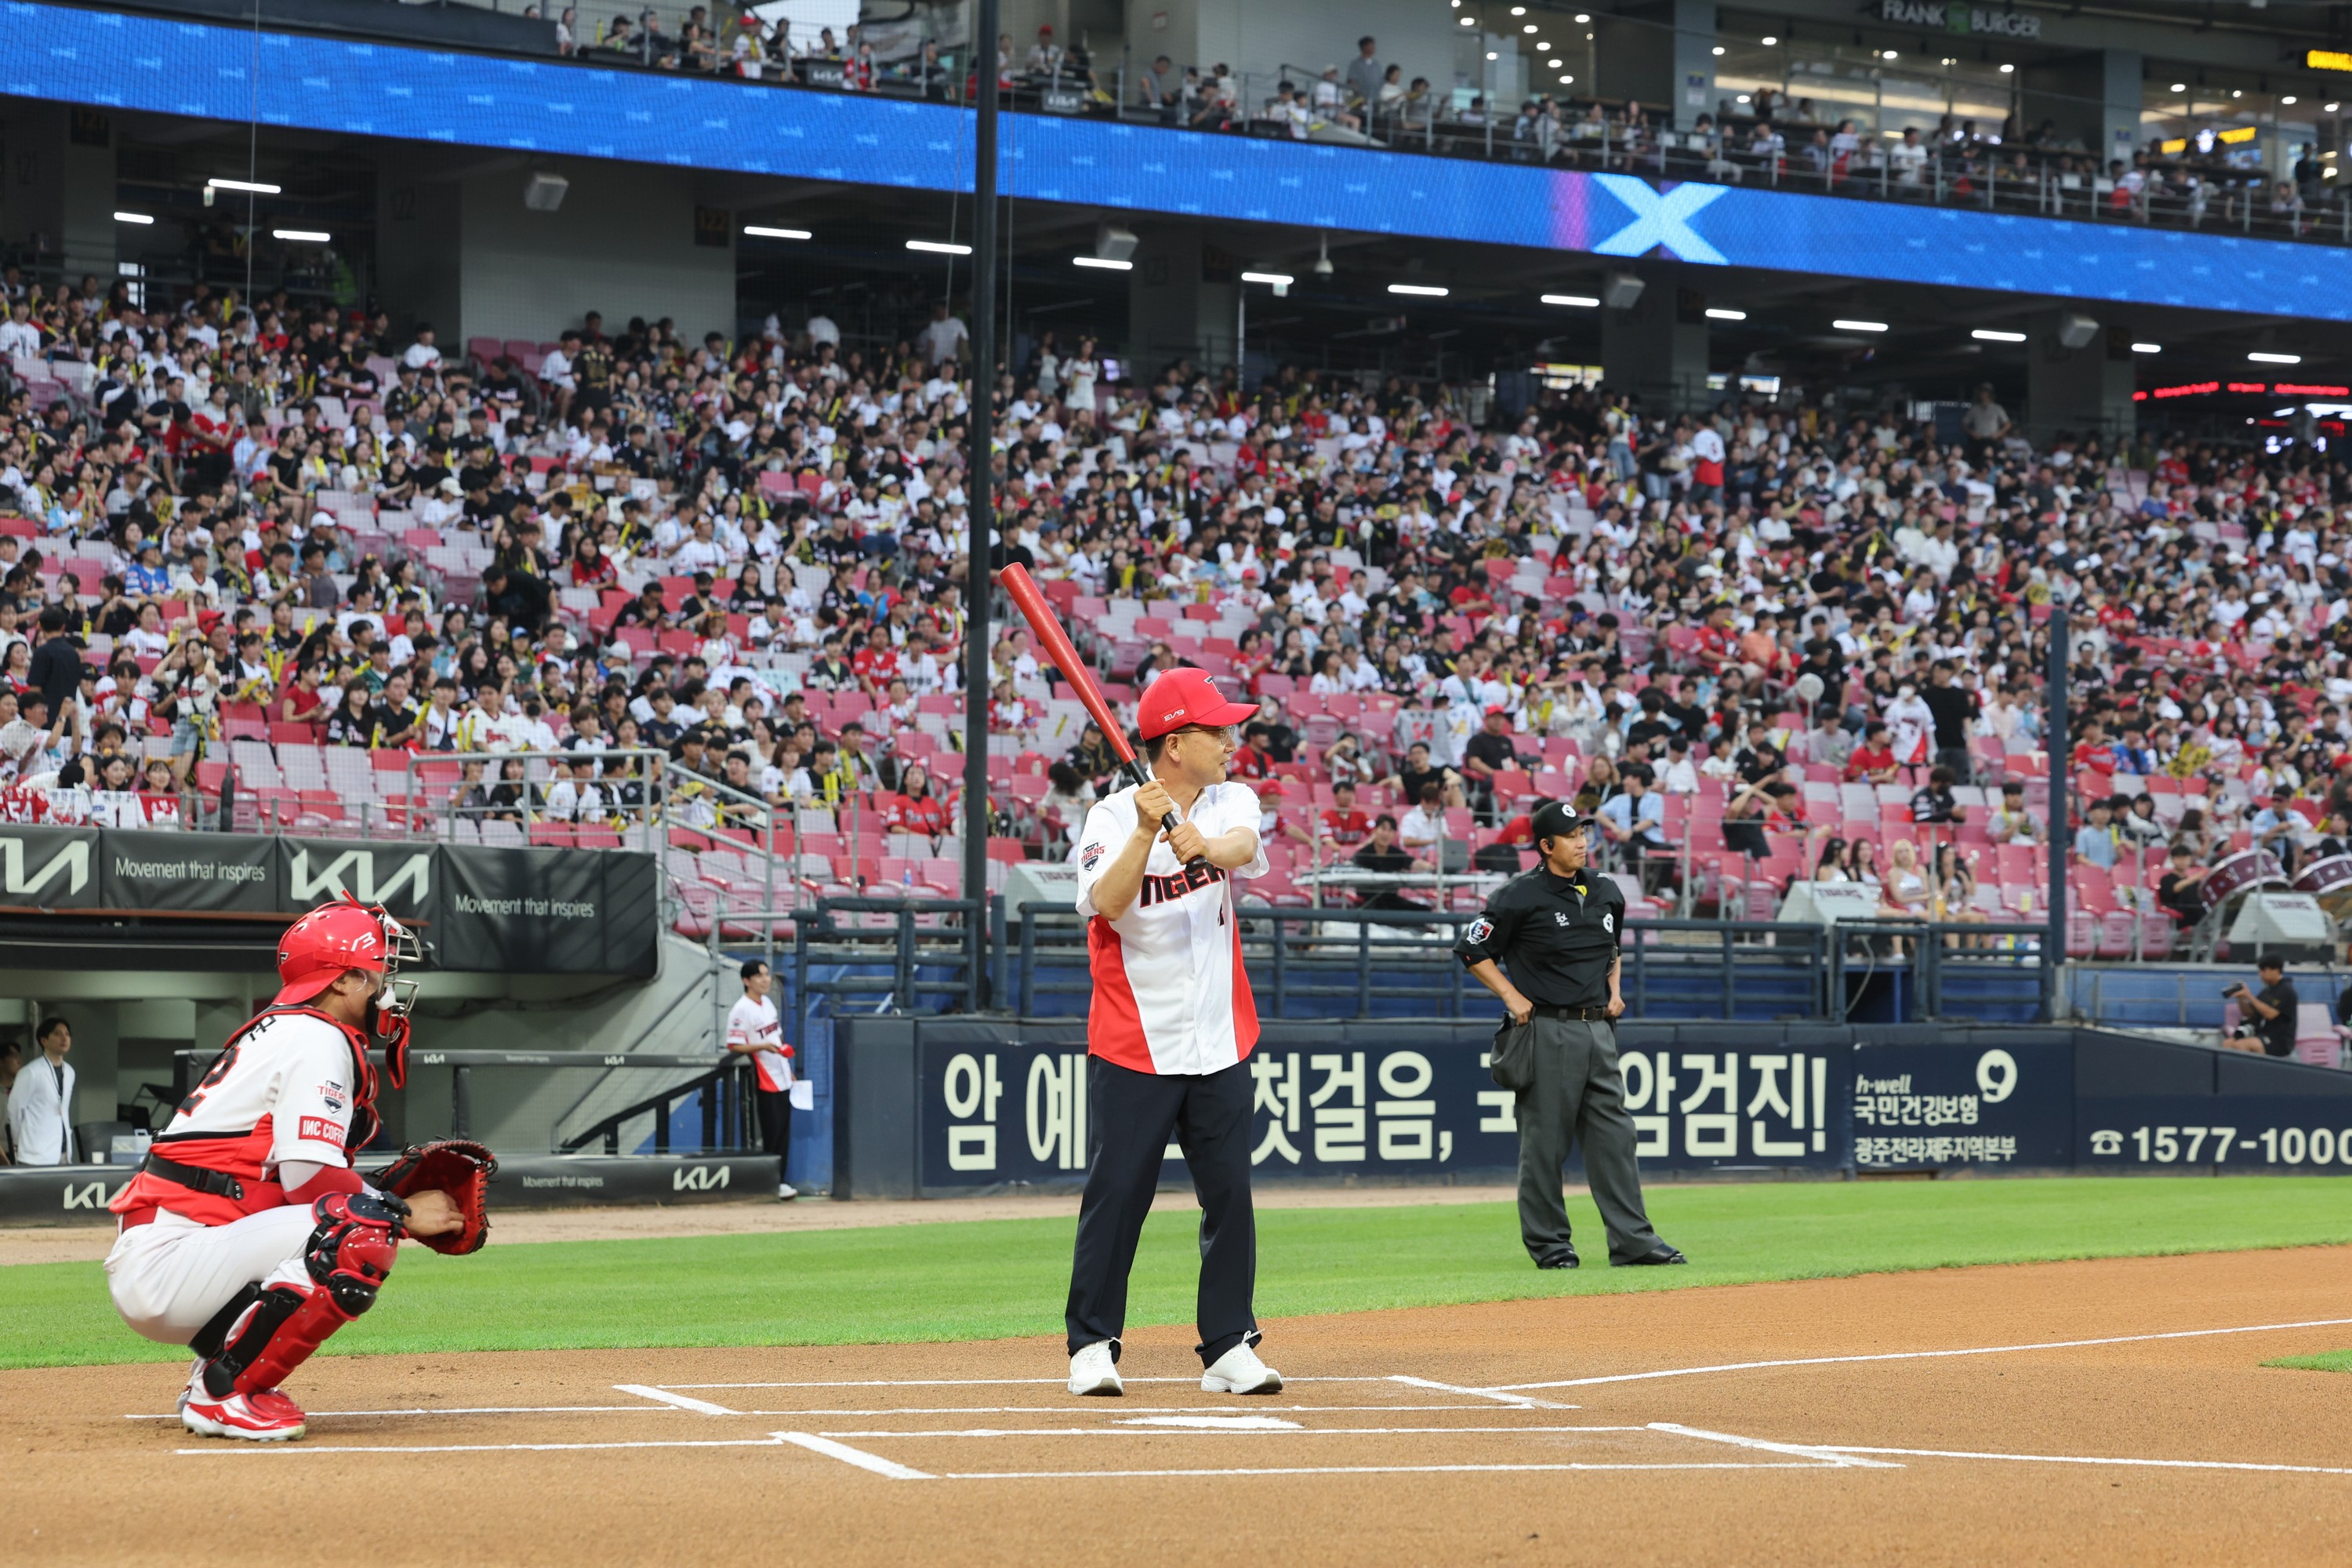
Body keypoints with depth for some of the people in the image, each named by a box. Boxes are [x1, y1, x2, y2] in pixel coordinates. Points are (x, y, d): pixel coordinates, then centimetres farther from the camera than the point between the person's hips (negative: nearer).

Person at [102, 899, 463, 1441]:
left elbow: (297, 1176, 17)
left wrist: (394, 1202, 5)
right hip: (166, 1265, -10)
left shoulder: (278, 1032, 23)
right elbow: (312, 1178, -18)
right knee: (364, 1234, -24)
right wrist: (403, 1213, -5)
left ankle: (218, 1376, 11)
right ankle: (221, 1393, -16)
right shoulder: (317, 1037, -8)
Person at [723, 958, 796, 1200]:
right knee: (771, 1133, -5)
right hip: (764, 1081, -8)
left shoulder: (768, 1003, 13)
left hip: (782, 1079, 8)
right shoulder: (741, 1010, -13)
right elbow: (734, 1046, -16)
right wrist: (763, 1047, -28)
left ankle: (778, 1182, 14)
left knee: (783, 1134, 8)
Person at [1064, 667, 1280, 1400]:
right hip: (1133, 1046, -4)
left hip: (1221, 1043, 4)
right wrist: (1147, 832, -36)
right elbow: (1106, 902, -23)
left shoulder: (1230, 801, 2)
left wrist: (1204, 845, -43)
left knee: (1230, 1194, 4)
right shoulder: (1112, 817, -7)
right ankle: (1093, 1344, 7)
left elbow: (1243, 847, -21)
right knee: (1115, 1195, -4)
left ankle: (1228, 1346, 12)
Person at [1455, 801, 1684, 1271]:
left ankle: (1632, 1240, 2)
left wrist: (1614, 989, 13)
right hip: (1547, 1030, -6)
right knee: (1545, 1139, -1)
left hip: (1597, 1028, 6)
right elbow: (1472, 950, -3)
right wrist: (1513, 997, -9)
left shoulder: (1606, 893, 11)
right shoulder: (1520, 896, -8)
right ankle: (1548, 1244, 7)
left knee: (1614, 1134, 2)